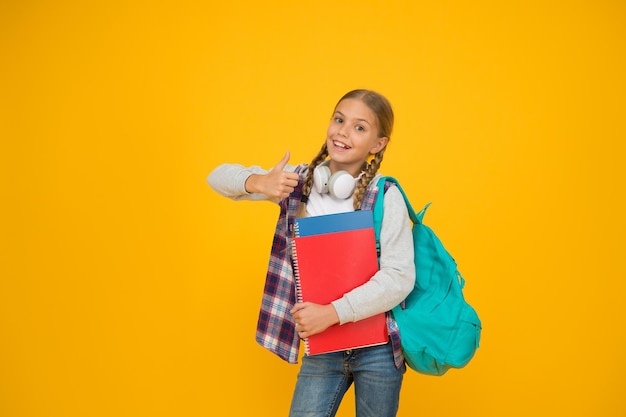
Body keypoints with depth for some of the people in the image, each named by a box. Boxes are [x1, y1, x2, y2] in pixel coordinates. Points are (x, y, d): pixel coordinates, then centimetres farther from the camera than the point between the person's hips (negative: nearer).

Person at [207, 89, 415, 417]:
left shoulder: (386, 197, -14)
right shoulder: (298, 180, -1)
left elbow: (399, 278, -18)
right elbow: (219, 177, 5)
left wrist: (332, 312, -24)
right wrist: (257, 183, -17)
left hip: (378, 348, -2)